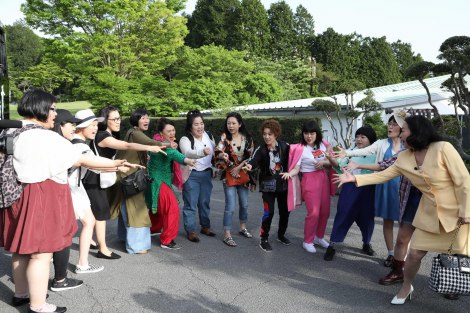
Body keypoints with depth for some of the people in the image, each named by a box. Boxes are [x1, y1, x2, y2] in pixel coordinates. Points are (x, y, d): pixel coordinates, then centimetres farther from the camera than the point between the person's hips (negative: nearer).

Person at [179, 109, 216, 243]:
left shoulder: (208, 136, 6)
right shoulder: (185, 139, -13)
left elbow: (214, 153, 22)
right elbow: (188, 153, -34)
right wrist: (202, 152, -51)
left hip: (207, 173, 5)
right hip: (192, 175, -5)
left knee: (205, 202, 15)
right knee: (191, 204, 0)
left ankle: (205, 226, 31)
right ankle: (191, 231, 10)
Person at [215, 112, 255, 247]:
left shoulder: (247, 137, 0)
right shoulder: (224, 137, -9)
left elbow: (250, 155, 0)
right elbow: (218, 153, -17)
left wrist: (239, 167, -9)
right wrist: (222, 155, -39)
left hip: (243, 174, 4)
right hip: (229, 175, -4)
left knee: (244, 204, 16)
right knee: (230, 207, -9)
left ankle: (243, 228, 37)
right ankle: (227, 235, 2)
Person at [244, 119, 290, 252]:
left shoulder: (285, 146, -5)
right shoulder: (261, 149, -11)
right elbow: (254, 159, -28)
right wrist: (250, 165, -49)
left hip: (283, 184, 3)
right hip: (268, 185, -3)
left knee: (285, 211, 12)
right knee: (269, 212, -9)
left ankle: (281, 235, 36)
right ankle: (264, 239, 9)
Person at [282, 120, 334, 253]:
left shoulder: (323, 145, 3)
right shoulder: (300, 149, -13)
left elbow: (330, 162, 9)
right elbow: (296, 168, -16)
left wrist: (324, 162, -12)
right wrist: (289, 173, -37)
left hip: (324, 179, 6)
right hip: (310, 181, -6)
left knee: (325, 211, 12)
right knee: (314, 212, -9)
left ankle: (319, 237, 32)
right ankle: (307, 241, 9)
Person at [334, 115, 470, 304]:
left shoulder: (443, 149, -18)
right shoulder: (404, 158, 0)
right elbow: (382, 175, 6)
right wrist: (354, 178, -2)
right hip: (430, 213, 5)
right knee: (415, 253, 6)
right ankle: (406, 287, 28)